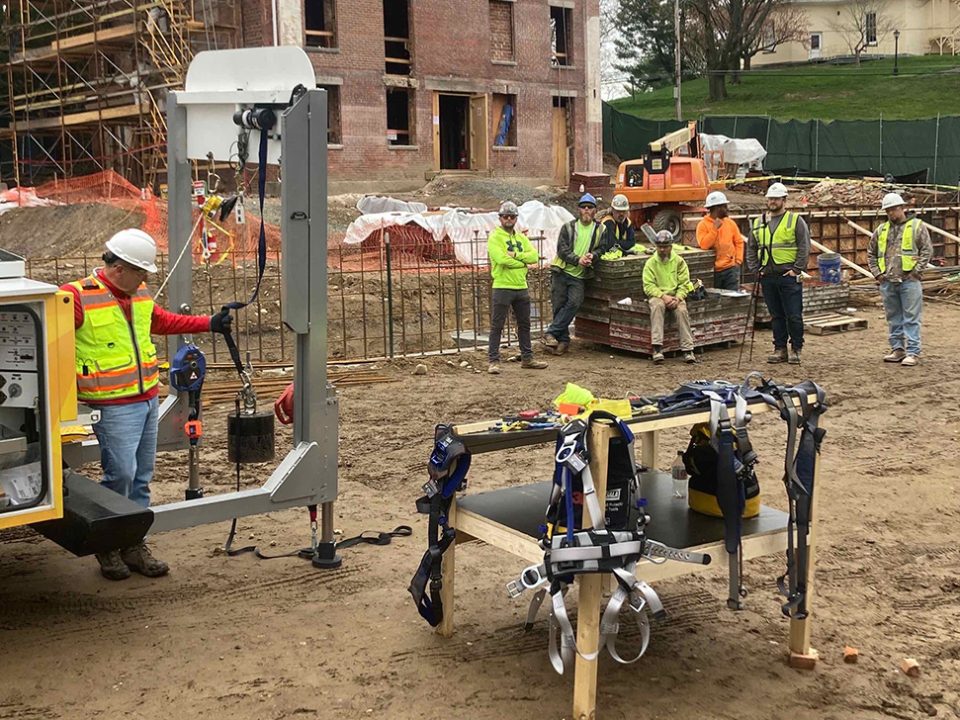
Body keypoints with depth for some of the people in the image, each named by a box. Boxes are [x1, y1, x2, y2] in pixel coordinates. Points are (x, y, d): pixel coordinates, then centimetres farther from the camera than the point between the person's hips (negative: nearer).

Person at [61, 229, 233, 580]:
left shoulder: (139, 295, 11)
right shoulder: (77, 297, -14)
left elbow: (164, 321, 27)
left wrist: (210, 324, 26)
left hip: (147, 398, 8)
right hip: (114, 406, -8)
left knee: (141, 477, 12)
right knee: (120, 474, -10)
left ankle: (134, 544, 22)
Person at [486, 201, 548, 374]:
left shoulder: (522, 238, 15)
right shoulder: (495, 237, -5)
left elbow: (534, 256, 0)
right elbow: (502, 259, -20)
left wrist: (516, 255, -14)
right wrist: (523, 262, -9)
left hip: (521, 287, 7)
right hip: (502, 287, -7)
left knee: (524, 324, 14)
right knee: (497, 326, -3)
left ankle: (527, 358, 24)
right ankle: (494, 361, 1)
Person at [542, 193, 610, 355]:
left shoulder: (600, 230, 8)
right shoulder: (569, 227, 3)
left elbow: (602, 248, 6)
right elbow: (562, 249, -5)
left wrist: (593, 255, -16)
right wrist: (577, 260, -18)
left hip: (579, 276, 0)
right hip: (561, 272, 0)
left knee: (574, 302, -18)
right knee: (559, 305, -2)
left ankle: (550, 334, -13)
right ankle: (563, 340, 8)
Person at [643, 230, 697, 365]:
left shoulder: (679, 261, 5)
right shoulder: (650, 263, 2)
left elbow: (684, 284, 2)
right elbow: (648, 285, -6)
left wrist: (677, 298, -16)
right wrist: (663, 296, -19)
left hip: (676, 295, 1)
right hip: (657, 295, -1)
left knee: (682, 310, -30)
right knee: (657, 306, -35)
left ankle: (687, 350, -28)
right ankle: (657, 348, -40)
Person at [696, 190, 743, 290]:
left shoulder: (730, 223, 8)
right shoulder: (703, 225, -3)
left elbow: (739, 242, 11)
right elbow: (703, 245, -15)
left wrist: (738, 260, 0)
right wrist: (715, 229, -16)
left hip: (731, 268, 2)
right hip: (713, 270, -2)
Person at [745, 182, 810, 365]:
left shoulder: (795, 220, -1)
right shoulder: (758, 223, 13)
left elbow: (804, 247, -4)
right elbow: (751, 249, 18)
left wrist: (797, 269, -10)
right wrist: (755, 270, 6)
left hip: (789, 276, -4)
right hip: (767, 276, 4)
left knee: (794, 315, -3)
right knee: (776, 315, 10)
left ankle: (796, 350, 8)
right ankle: (780, 349, 17)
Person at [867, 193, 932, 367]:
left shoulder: (917, 226, 0)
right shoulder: (881, 230, 13)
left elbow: (927, 250, -5)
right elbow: (871, 253, 19)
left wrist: (916, 271, -11)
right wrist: (876, 273, 8)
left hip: (909, 281, -5)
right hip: (887, 282, 5)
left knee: (911, 318, -4)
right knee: (893, 318, 12)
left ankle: (913, 353, -2)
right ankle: (897, 349, 21)